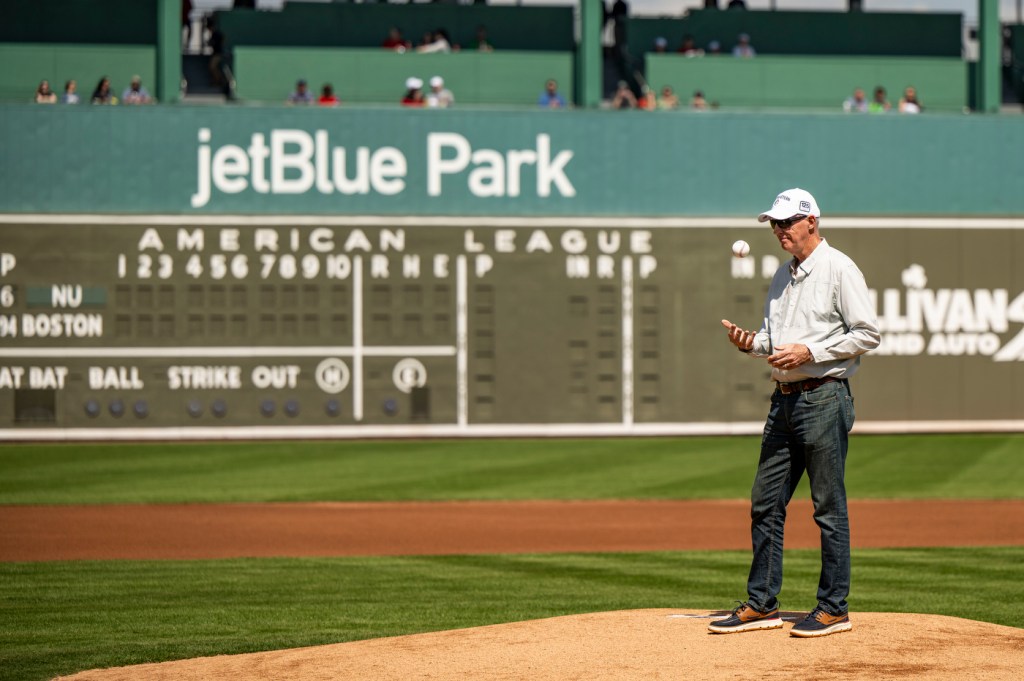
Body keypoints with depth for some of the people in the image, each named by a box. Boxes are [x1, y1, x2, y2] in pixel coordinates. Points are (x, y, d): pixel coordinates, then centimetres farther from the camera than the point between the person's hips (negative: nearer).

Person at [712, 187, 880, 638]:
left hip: (824, 397, -8)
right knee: (765, 503, 8)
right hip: (785, 398, 8)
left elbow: (867, 334, -12)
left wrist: (810, 351, -17)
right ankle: (761, 605, 15)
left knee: (829, 507, -4)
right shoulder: (784, 275, 17)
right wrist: (750, 343, 3)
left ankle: (834, 608, 2)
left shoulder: (839, 269, -7)